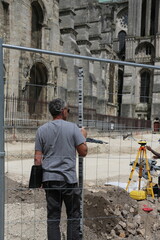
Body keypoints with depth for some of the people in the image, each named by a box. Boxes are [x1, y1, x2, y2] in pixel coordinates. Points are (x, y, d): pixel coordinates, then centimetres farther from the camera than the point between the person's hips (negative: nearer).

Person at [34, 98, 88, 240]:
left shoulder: (42, 130, 4)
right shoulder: (73, 127, -5)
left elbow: (37, 158, 2)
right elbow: (83, 152, -4)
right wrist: (84, 136, 12)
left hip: (49, 179, 3)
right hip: (69, 179, -3)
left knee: (53, 217, 10)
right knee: (73, 216, 11)